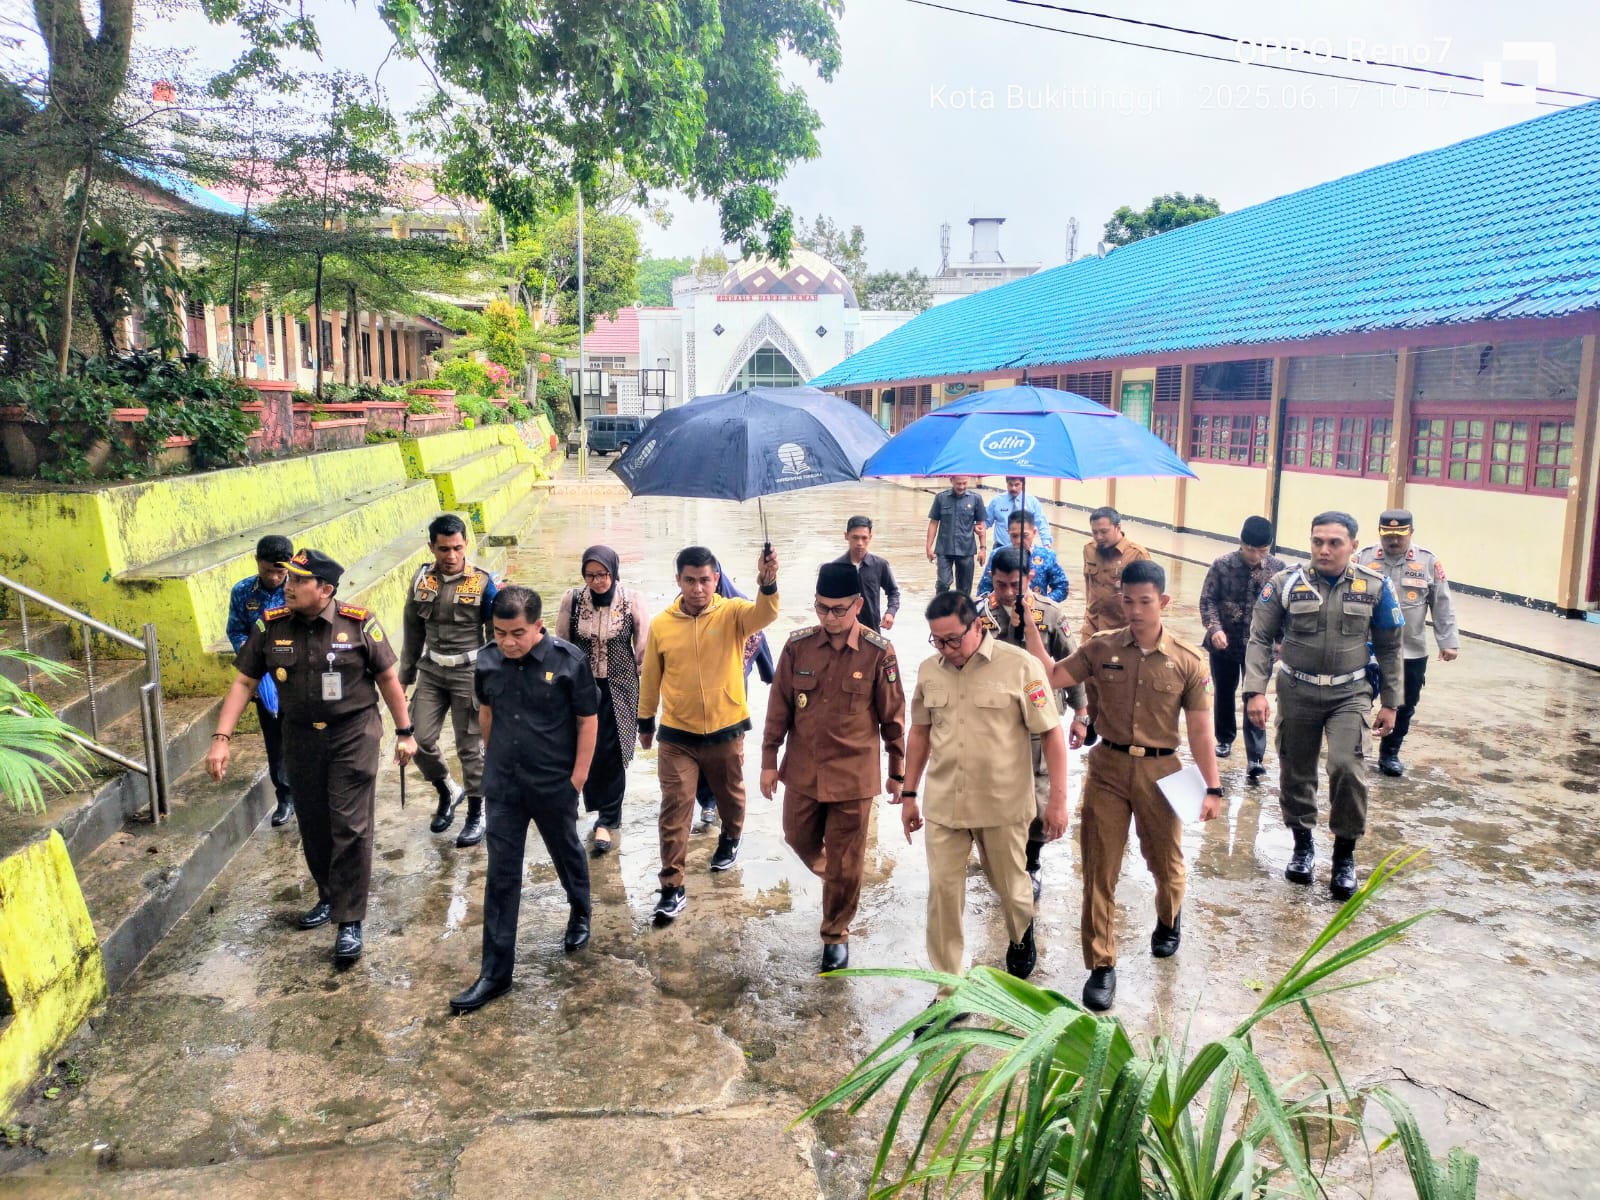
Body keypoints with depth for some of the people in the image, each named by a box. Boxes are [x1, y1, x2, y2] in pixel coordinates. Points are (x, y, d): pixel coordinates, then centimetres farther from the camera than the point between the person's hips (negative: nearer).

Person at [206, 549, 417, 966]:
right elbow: (243, 682, 1)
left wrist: (405, 732, 0)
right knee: (313, 825, 15)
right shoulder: (271, 627, -3)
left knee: (350, 828, -4)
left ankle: (349, 922, 4)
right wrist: (221, 738, -7)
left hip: (353, 735, -4)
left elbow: (388, 678, -3)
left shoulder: (358, 624, -12)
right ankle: (328, 897, 36)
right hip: (300, 738, 4)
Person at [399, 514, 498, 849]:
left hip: (469, 673, -4)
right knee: (422, 741, 2)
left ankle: (476, 815, 19)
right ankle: (447, 792, 30)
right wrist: (405, 675, 13)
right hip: (431, 672, 4)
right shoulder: (421, 579, 0)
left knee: (470, 748, 3)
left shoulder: (483, 583, -11)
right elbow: (413, 631, 10)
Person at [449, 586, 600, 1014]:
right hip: (503, 785, 3)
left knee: (567, 853, 21)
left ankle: (579, 914, 50)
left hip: (554, 784, -2)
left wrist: (578, 777, -10)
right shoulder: (487, 662, -7)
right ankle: (495, 972, 12)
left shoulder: (569, 660, -18)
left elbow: (588, 720, -10)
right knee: (501, 877, 4)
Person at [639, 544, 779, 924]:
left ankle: (730, 840, 52)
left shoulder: (732, 613, -11)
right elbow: (651, 677, 6)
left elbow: (766, 613, -34)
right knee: (674, 809, -2)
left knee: (730, 796, 22)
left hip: (726, 731, 0)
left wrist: (768, 583, -54)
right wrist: (645, 721, 14)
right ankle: (672, 887, 7)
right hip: (677, 735, 0)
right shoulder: (661, 624, -6)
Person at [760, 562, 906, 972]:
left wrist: (898, 772, 2)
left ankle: (835, 936, 28)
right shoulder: (798, 645, -4)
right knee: (799, 839, 19)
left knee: (845, 863, 8)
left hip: (853, 775, -3)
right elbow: (779, 706, 3)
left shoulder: (878, 652, -11)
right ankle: (830, 875, 51)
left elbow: (893, 716, -3)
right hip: (802, 771, 3)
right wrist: (769, 761, 4)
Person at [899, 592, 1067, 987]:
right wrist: (908, 795, 12)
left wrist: (1058, 799, -10)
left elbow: (1052, 734, -8)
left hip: (1003, 805, -3)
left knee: (1009, 884, 16)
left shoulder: (1019, 666, -13)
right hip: (942, 804, 3)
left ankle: (1021, 938, 49)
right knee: (942, 891, 3)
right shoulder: (929, 670, 0)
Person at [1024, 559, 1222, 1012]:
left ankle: (1169, 920, 51)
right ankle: (1101, 966, 15)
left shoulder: (1188, 662, -6)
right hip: (1108, 767, 1)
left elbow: (1200, 730, -3)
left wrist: (1213, 787, -5)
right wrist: (1030, 624, -13)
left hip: (1160, 771, 0)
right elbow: (1049, 676, -6)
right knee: (1099, 869, 2)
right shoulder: (1101, 648, -3)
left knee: (1166, 862, 17)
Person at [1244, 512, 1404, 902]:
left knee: (1345, 767, -16)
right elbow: (1260, 640, -4)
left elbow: (1389, 647, 6)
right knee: (1296, 772, 9)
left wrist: (1389, 703, 6)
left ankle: (1345, 854, 5)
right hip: (1297, 692, 1)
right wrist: (1255, 691, -14)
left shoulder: (1375, 587, -3)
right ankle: (1303, 843, 33)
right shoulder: (1285, 584, -6)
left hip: (1350, 694, -1)